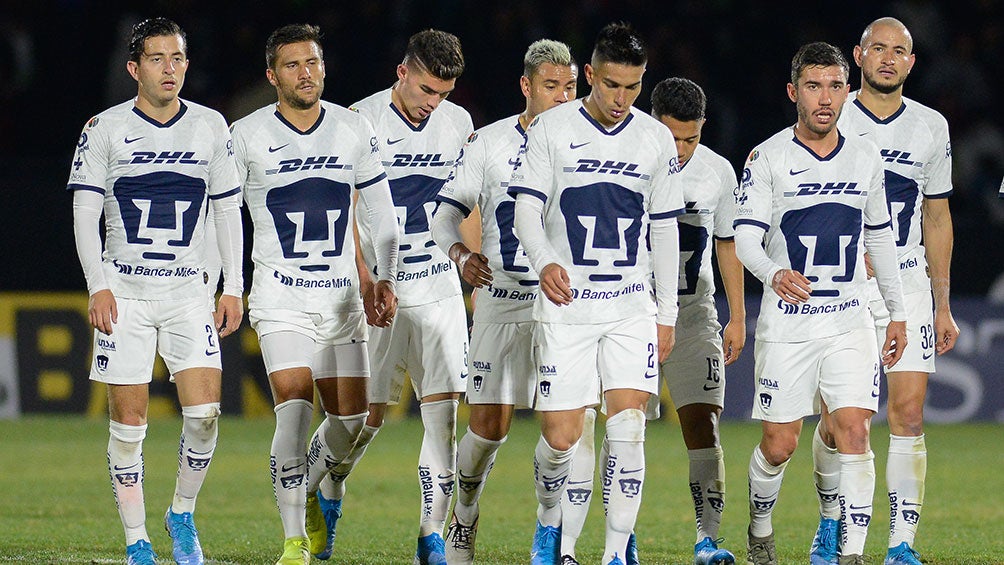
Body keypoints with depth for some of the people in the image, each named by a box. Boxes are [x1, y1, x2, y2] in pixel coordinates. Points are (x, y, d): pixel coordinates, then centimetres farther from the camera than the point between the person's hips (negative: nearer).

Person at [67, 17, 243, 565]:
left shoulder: (211, 127, 6)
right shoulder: (105, 129, -1)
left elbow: (228, 208, 11)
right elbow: (85, 211, -1)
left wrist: (233, 288, 6)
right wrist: (98, 287, -9)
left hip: (188, 292, 2)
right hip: (124, 293, -2)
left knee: (204, 412, -11)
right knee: (129, 420, -2)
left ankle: (182, 514, 12)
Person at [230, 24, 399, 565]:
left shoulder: (354, 130, 2)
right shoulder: (247, 136, -6)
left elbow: (381, 210, 13)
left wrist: (385, 278, 7)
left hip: (342, 297, 4)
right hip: (280, 297, -3)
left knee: (350, 422, 4)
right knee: (295, 408, -19)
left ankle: (313, 490, 35)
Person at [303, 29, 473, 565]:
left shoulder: (458, 123, 6)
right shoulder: (361, 122, -8)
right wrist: (363, 279, -19)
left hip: (439, 289, 3)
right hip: (376, 287, -3)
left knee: (445, 408, -8)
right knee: (368, 410, 2)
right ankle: (326, 490, 32)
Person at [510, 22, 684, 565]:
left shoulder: (656, 139, 7)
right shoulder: (550, 129, -2)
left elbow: (664, 228, 12)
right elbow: (526, 209, -7)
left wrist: (667, 313, 11)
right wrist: (545, 261, -28)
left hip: (633, 307, 2)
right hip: (565, 304, -2)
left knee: (628, 427, -12)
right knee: (560, 438, -3)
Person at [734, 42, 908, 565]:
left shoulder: (865, 157, 7)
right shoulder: (767, 158, -5)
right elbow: (745, 238, -12)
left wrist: (897, 312, 18)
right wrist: (775, 275, -33)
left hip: (850, 323, 2)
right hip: (787, 323, -2)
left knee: (854, 432, -12)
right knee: (779, 444, 2)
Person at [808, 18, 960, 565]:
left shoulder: (931, 128, 8)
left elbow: (937, 218, 15)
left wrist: (942, 304, 13)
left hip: (908, 288, 2)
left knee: (908, 416, -8)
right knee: (837, 422, -1)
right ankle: (831, 521, 23)